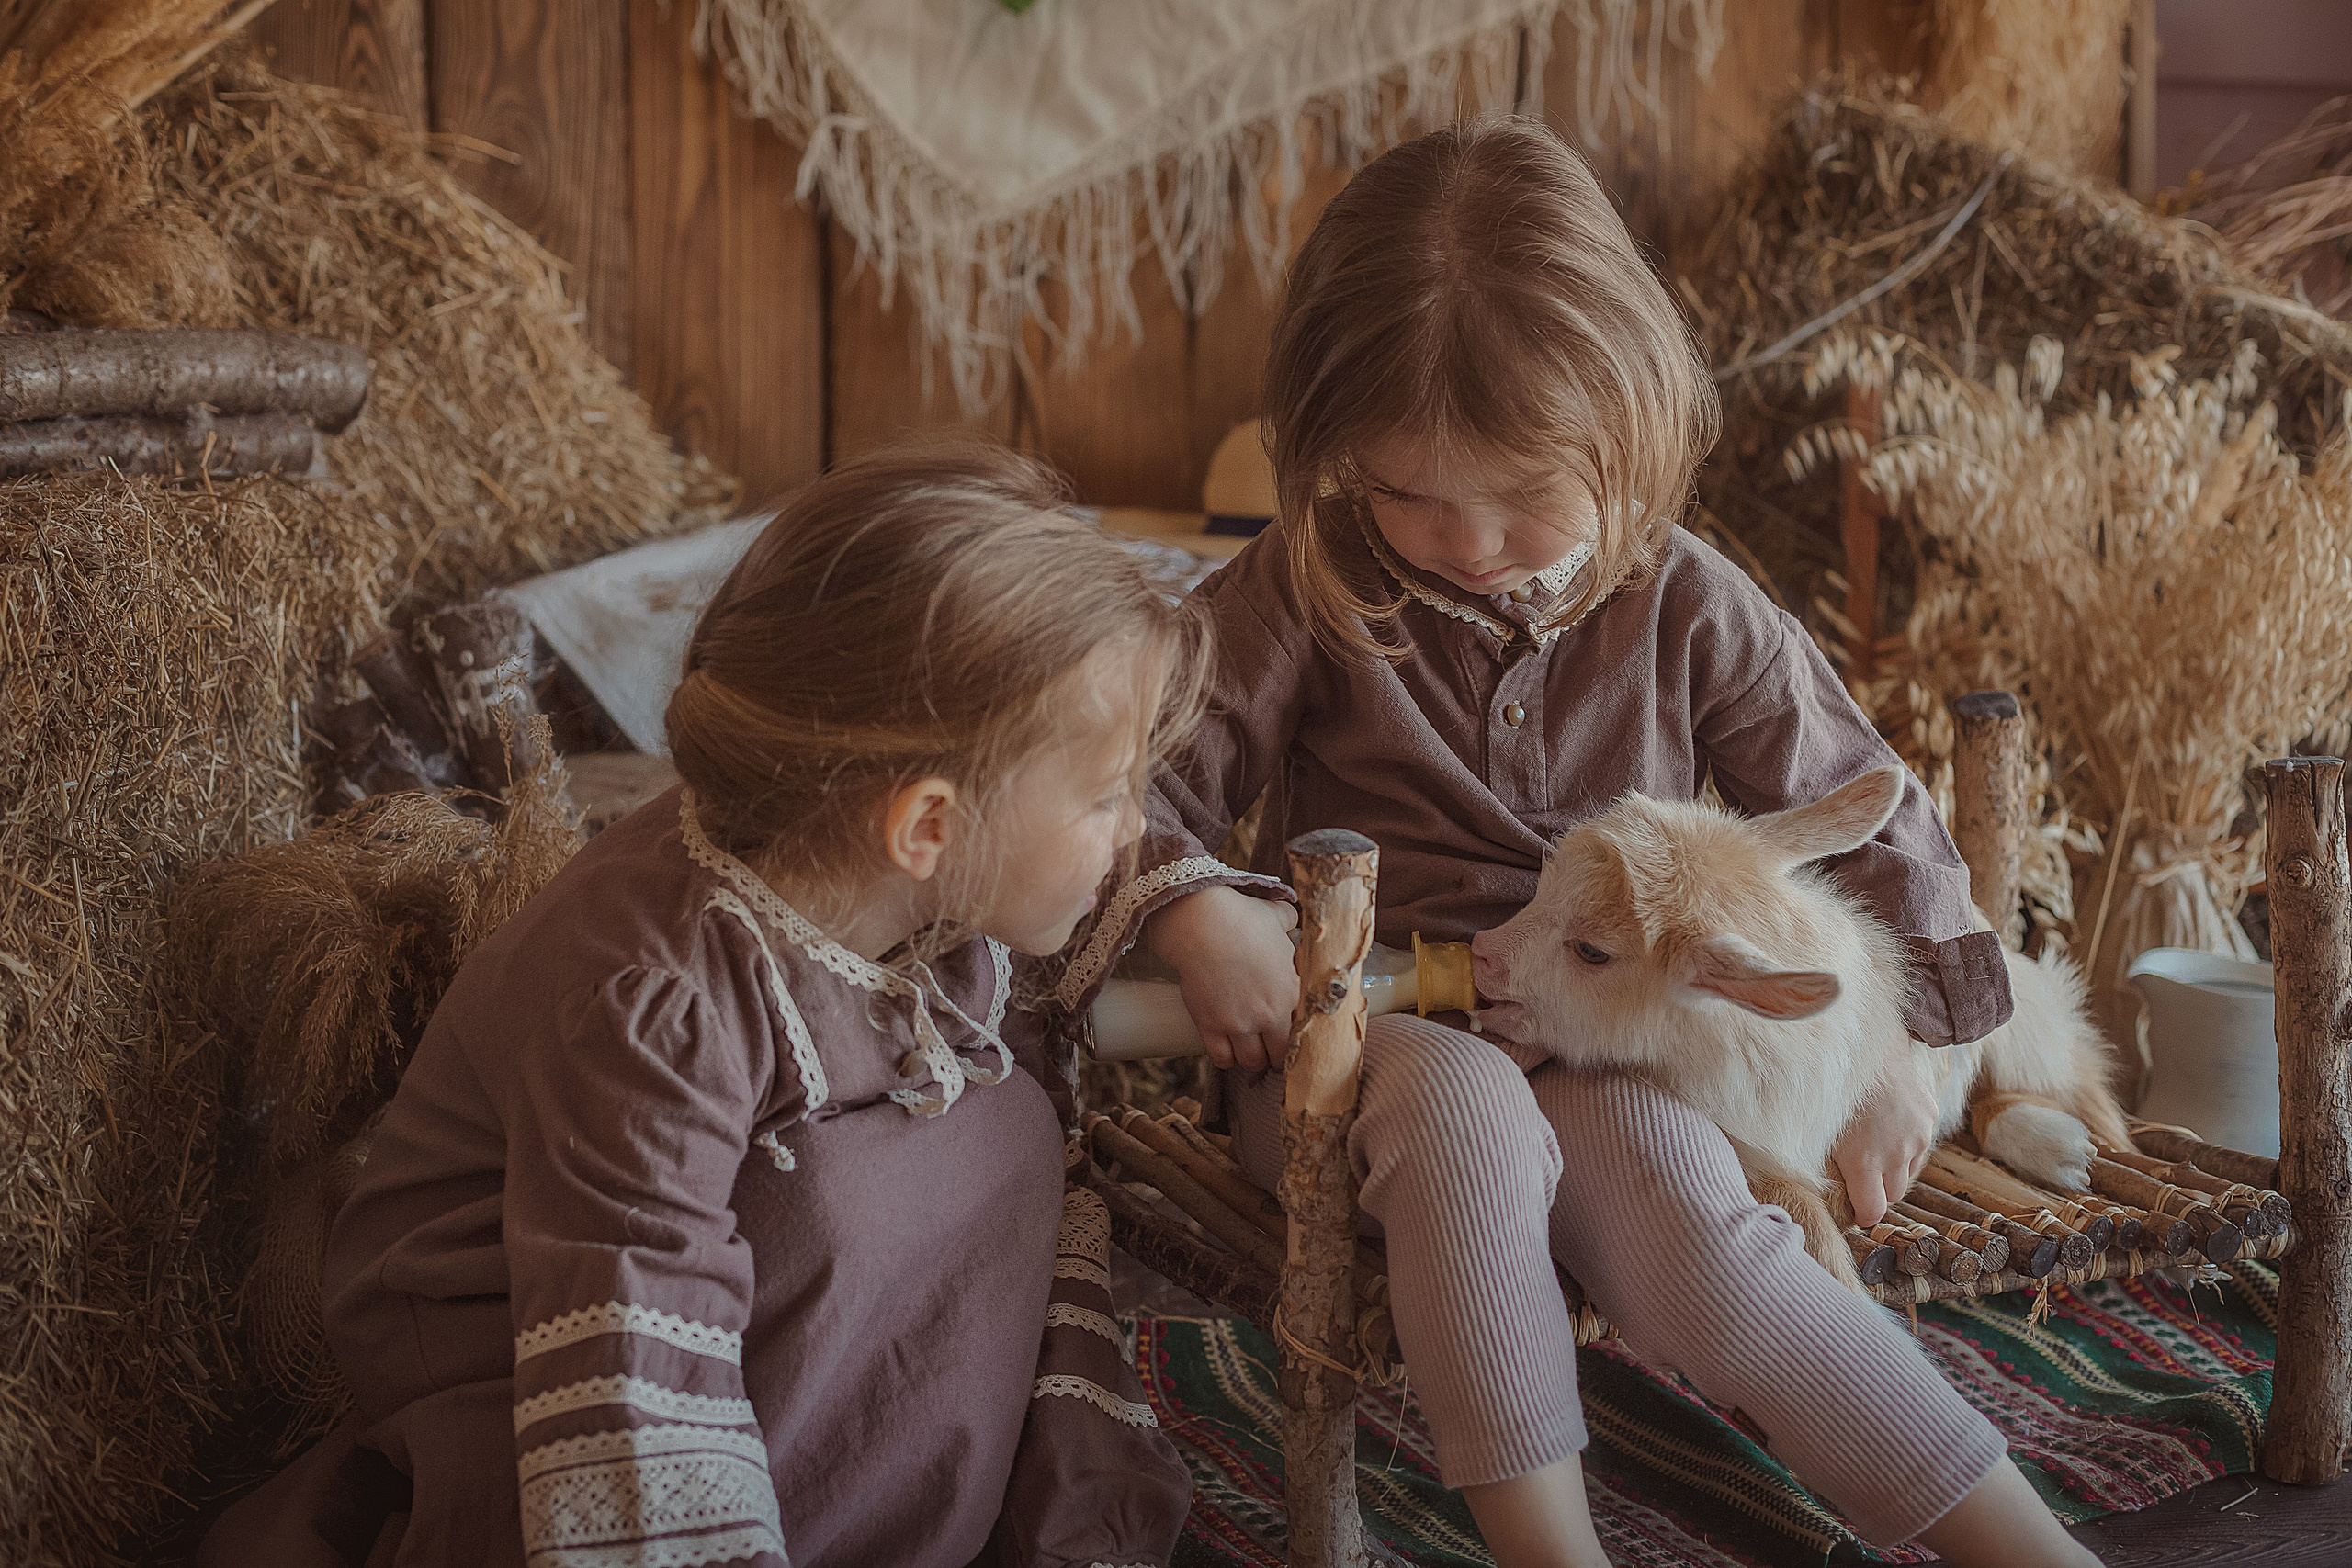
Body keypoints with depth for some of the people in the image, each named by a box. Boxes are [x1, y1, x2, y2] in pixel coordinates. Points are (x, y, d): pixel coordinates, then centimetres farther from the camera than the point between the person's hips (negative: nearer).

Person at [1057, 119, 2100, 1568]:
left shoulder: (1690, 613, 1)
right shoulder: (1302, 597, -2)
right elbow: (1143, 780, -1)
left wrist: (1892, 1053, 1)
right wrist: (1198, 914, -22)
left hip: (1607, 1055, 1)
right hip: (1365, 1041, 0)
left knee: (1697, 1235, -31)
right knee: (1466, 1109, -38)